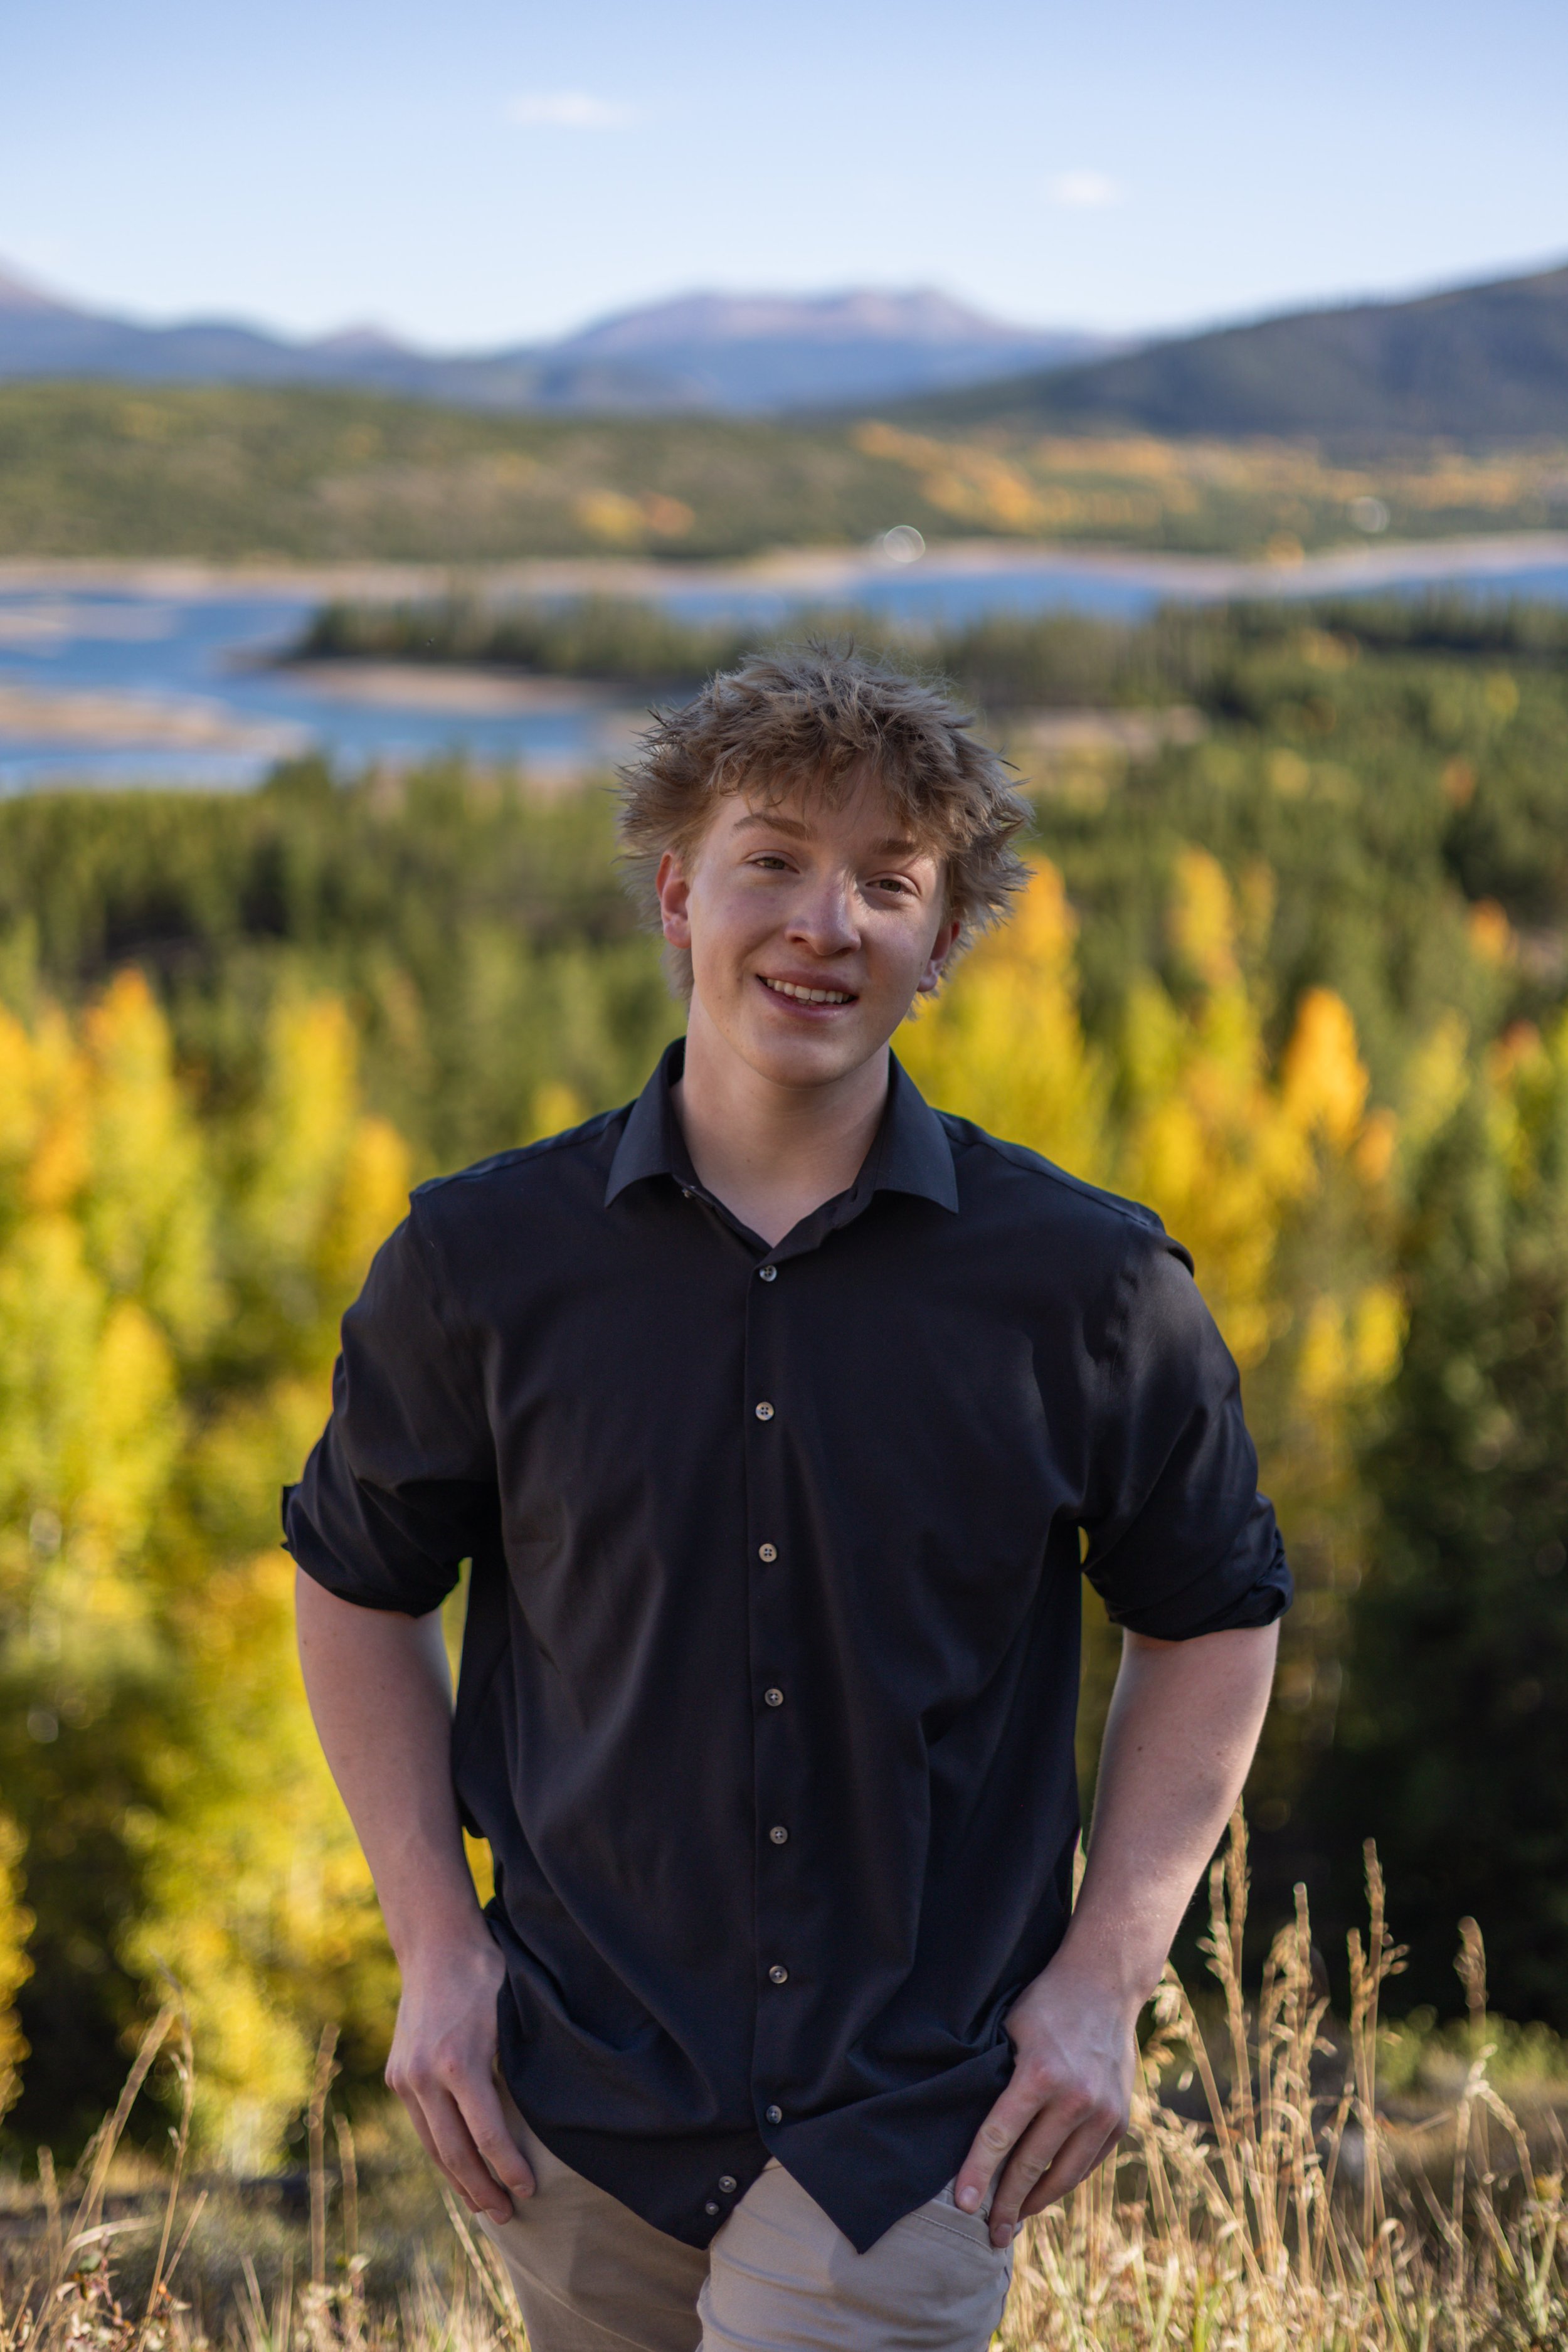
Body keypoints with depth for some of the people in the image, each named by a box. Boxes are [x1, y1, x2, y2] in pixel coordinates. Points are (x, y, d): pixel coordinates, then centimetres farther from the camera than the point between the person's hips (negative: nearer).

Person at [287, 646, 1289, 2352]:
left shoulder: (1089, 1286, -7)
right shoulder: (481, 1260, -4)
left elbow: (1211, 1621, 6)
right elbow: (359, 1583, 10)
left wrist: (1106, 1978, -2)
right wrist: (432, 1938, 2)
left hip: (916, 2118, -2)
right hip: (581, 2110, 2)